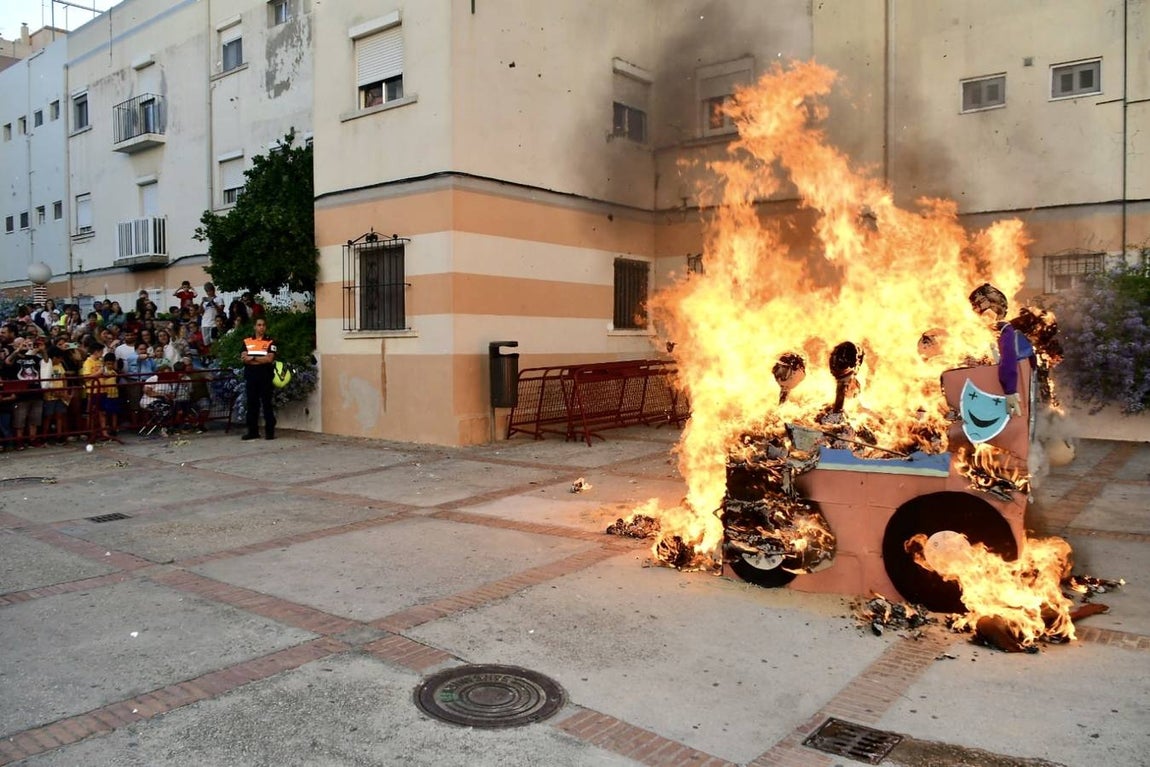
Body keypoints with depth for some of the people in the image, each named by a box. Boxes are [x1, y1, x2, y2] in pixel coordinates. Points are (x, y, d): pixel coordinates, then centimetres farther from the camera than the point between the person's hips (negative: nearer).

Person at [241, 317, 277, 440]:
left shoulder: (270, 342, 4)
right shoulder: (247, 342, 11)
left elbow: (270, 358, -10)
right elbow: (243, 359, -2)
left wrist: (252, 358, -8)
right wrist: (262, 360, -10)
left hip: (265, 377, -3)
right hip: (250, 376, 3)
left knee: (267, 404, -1)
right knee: (252, 404, 7)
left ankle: (270, 431, 3)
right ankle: (252, 431, 13)